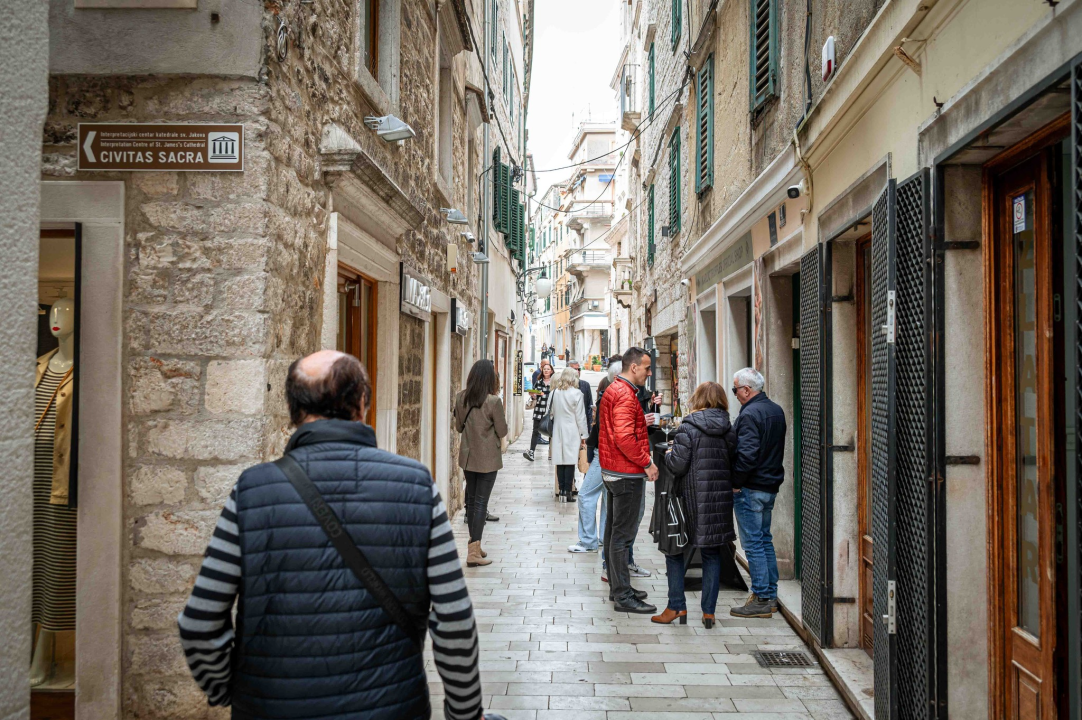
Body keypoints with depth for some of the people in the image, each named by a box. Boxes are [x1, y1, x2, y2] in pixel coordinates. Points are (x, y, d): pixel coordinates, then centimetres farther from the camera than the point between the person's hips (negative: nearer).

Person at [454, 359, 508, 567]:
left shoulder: (461, 398, -1)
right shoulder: (493, 401, -18)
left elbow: (458, 426, 10)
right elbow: (502, 432, -9)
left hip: (468, 456, 5)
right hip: (488, 458, -5)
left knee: (472, 500, 16)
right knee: (481, 502, -2)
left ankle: (474, 546, 26)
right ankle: (474, 552, -3)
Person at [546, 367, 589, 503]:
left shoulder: (553, 393, 4)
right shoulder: (576, 394, -8)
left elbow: (550, 412, 9)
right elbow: (580, 416, -6)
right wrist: (584, 434, 1)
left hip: (557, 432, 4)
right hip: (571, 432, -4)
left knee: (560, 463, 7)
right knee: (570, 463, -1)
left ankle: (561, 491, 10)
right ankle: (567, 492, -2)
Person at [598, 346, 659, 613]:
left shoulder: (613, 390, 15)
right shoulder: (625, 395, -18)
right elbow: (624, 437, -27)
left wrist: (641, 421, 14)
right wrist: (647, 463, -20)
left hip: (612, 471, 11)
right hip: (627, 474, -11)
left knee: (614, 530, 15)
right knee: (622, 535, -6)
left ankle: (617, 587, 26)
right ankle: (623, 596, -1)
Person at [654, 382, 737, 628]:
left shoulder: (688, 427, -10)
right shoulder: (729, 430, 4)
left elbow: (677, 465, -14)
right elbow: (734, 465, 7)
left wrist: (668, 455, 6)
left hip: (691, 499, -4)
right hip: (720, 499, 4)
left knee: (674, 549, 10)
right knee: (712, 554, 11)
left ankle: (677, 607, 9)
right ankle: (708, 611, 11)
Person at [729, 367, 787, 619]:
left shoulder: (750, 414, -18)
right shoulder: (776, 410, 11)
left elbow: (747, 454, -25)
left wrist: (736, 483, -15)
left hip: (750, 488, -9)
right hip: (771, 485, 10)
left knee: (753, 543, -4)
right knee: (765, 540, 17)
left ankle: (761, 600, 0)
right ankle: (770, 595, 23)